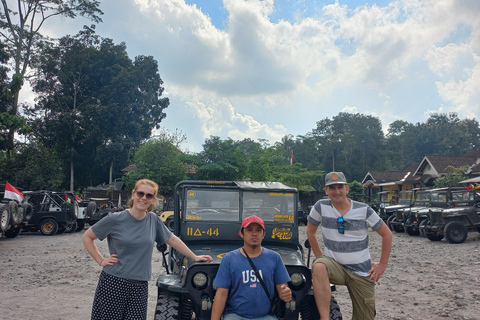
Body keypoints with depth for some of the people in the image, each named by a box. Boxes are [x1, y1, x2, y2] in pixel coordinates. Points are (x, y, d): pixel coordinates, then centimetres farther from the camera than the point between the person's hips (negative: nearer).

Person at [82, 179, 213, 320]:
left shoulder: (153, 220, 3)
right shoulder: (115, 219, -7)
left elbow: (172, 239, 12)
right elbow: (86, 237, 3)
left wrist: (194, 257, 13)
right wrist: (101, 260, -4)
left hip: (140, 286, 3)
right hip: (113, 283, -3)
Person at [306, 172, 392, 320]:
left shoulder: (364, 210, -6)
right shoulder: (321, 207, -6)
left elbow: (387, 234, 3)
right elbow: (310, 231, 9)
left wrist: (382, 265, 2)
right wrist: (319, 256, 5)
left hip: (362, 272, 1)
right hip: (335, 266, -1)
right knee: (319, 267, -36)